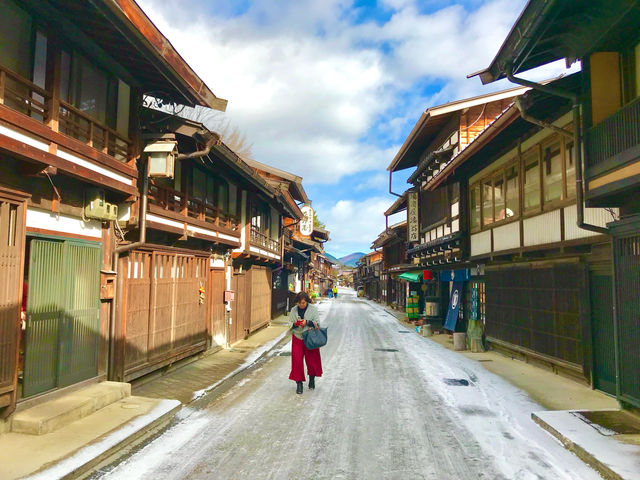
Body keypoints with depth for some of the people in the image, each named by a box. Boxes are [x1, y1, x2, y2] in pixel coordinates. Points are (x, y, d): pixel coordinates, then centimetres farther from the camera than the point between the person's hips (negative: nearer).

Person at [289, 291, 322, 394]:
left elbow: (317, 323, -6)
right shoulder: (293, 310, 2)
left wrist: (307, 322, -22)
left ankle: (312, 379, 32)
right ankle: (299, 383, 6)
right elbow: (290, 325, 5)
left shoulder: (313, 309, -5)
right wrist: (295, 324, -18)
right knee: (297, 360, -4)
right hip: (297, 338, 1)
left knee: (311, 359, 7)